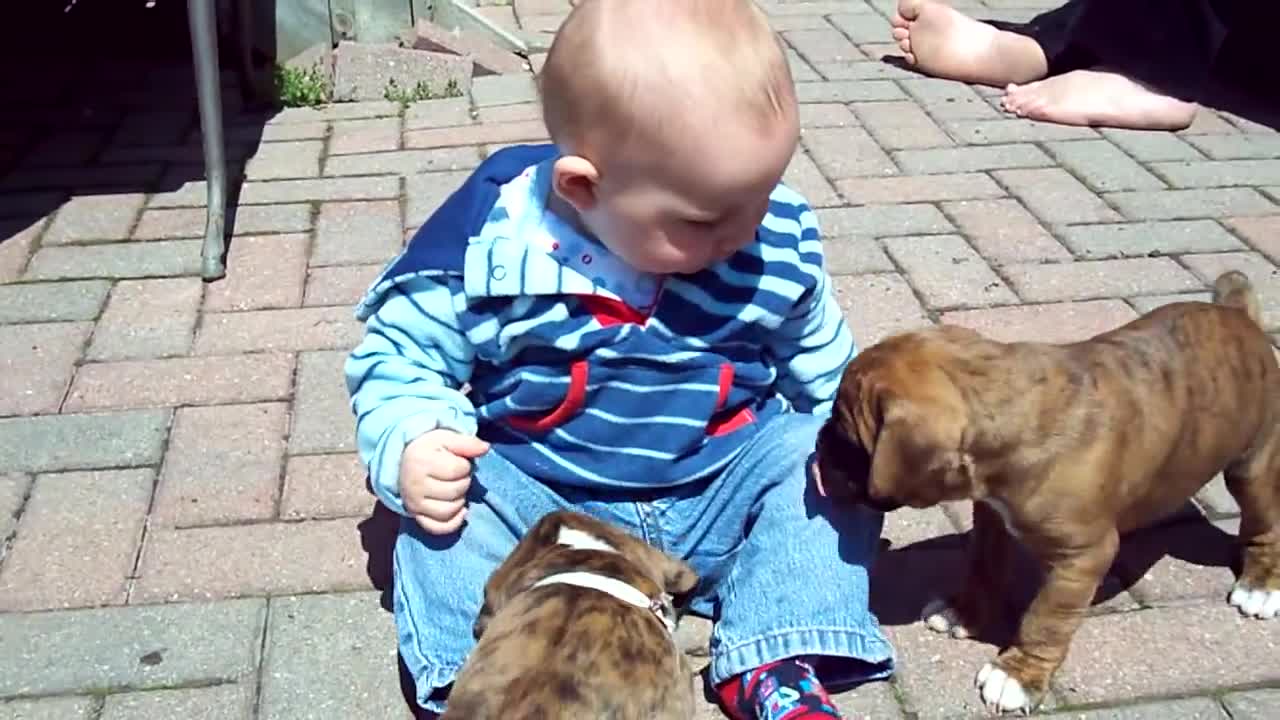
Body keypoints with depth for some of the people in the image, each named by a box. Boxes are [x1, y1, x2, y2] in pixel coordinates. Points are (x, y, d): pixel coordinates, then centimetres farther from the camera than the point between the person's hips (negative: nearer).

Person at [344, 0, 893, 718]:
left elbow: (819, 356, 9)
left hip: (723, 493, 2)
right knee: (446, 512, -23)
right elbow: (398, 355, -8)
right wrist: (412, 446, -26)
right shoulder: (485, 244, -20)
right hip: (540, 502, -2)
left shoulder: (778, 240, -11)